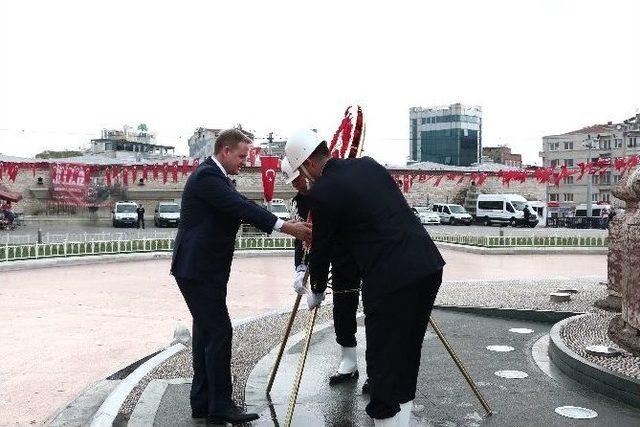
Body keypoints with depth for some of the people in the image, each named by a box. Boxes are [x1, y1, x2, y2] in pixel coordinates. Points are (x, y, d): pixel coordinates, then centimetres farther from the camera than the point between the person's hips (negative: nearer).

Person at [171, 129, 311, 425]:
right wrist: (285, 226, -31)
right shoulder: (207, 176, -16)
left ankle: (202, 402, 22)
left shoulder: (214, 176, 15)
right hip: (198, 269, -11)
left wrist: (288, 226, 0)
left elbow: (241, 208, 10)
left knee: (206, 332, 13)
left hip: (202, 269, 11)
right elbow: (241, 206, -27)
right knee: (219, 332, -8)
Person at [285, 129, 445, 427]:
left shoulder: (322, 193, -6)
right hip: (429, 264, 8)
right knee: (407, 350, 18)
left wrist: (317, 291, 22)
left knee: (382, 359, 5)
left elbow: (321, 248, 5)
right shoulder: (368, 165, 14)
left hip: (391, 278, -8)